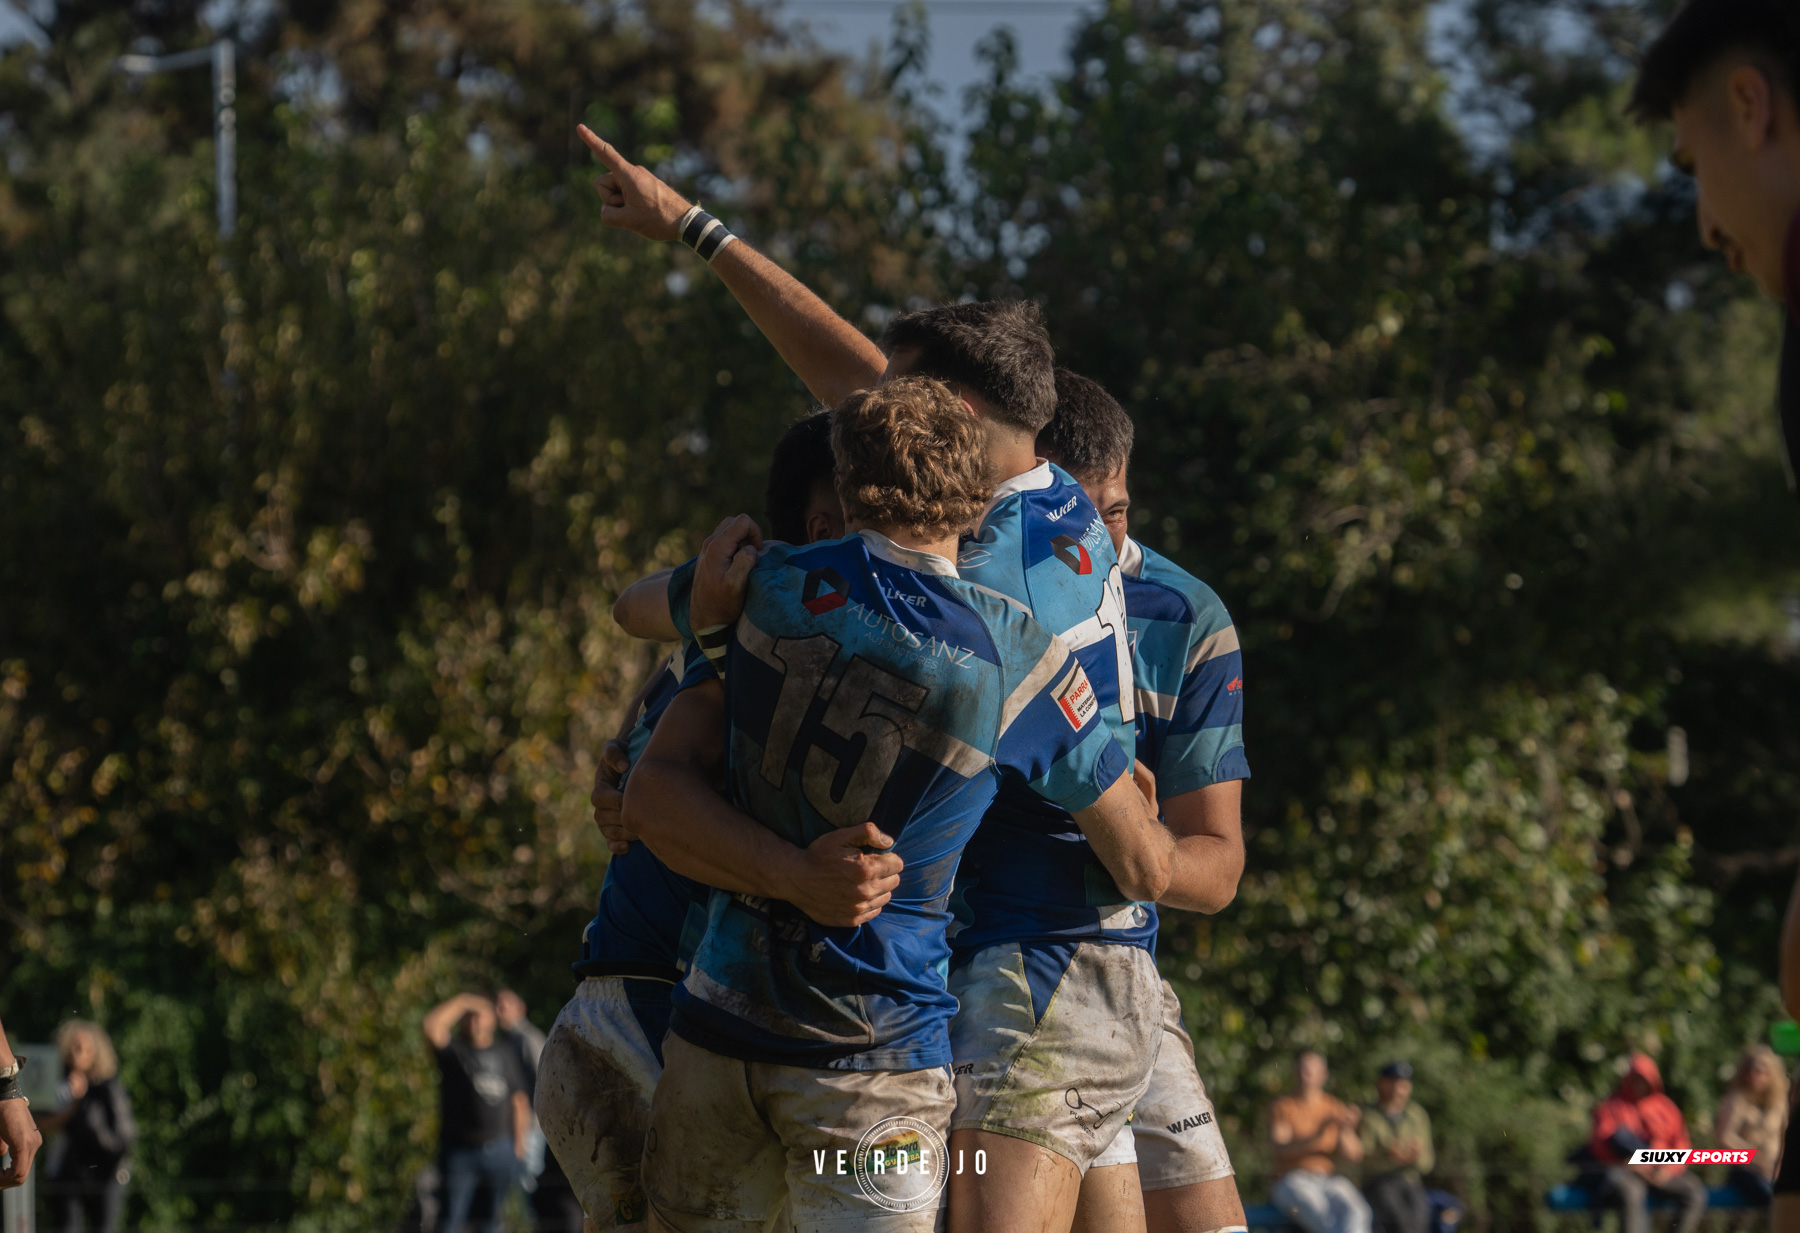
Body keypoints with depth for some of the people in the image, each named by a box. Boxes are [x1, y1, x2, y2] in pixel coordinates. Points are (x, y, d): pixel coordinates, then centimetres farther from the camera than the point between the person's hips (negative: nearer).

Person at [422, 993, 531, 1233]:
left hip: (500, 1149, 3)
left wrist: (519, 1145, 10)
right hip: (460, 1151, -3)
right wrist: (462, 1001, -12)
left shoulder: (507, 1054, 12)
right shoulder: (453, 1051, 1)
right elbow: (430, 1026, -19)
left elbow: (520, 1102, 15)